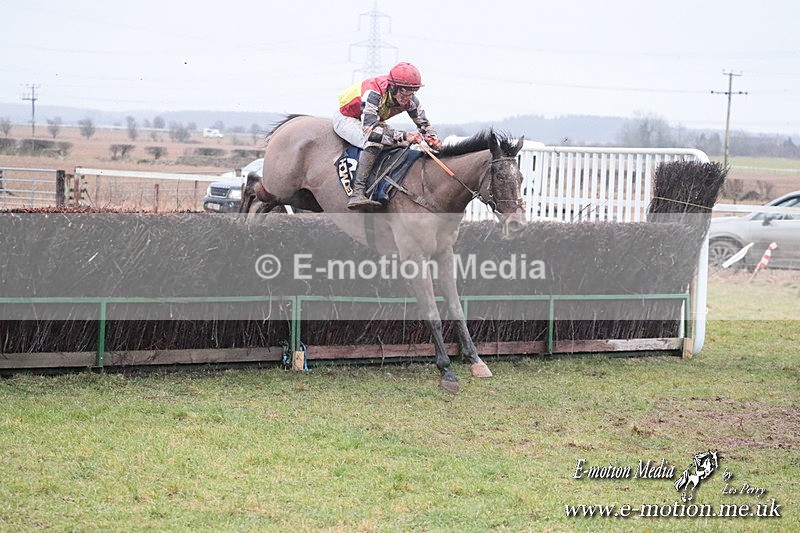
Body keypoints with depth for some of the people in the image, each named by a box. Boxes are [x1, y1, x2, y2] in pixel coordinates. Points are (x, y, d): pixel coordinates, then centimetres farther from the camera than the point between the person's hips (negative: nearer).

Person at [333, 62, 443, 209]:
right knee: (374, 142, -35)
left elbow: (424, 124, -6)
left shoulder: (410, 99, -19)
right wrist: (404, 136, -54)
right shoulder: (373, 94, -40)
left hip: (371, 121, 8)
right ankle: (357, 194, -42)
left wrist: (432, 139, -30)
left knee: (404, 144, -4)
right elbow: (369, 129, -48)